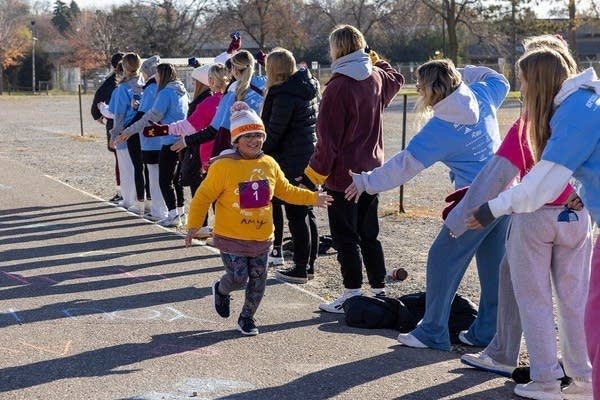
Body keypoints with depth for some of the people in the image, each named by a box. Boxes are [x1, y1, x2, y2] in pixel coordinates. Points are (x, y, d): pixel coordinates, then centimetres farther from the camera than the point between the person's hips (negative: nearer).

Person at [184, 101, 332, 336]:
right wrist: (193, 225, -14)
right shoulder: (223, 166, -15)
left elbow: (285, 191, 17)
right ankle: (221, 291, 27)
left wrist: (313, 198, 15)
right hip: (231, 238, -5)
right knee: (238, 277, -8)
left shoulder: (269, 165, 2)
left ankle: (247, 318, 31)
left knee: (258, 281, 9)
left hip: (262, 237, 5)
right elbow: (203, 197, -10)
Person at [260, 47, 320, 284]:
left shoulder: (284, 95, -17)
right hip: (310, 156, 9)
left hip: (292, 162, -9)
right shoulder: (307, 89, 11)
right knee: (306, 213, 15)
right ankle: (309, 264, 22)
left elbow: (273, 132, -17)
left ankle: (300, 269, 3)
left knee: (296, 215, -2)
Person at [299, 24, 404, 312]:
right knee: (369, 234, 16)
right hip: (371, 170, 7)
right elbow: (396, 80, 31)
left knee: (345, 237, 1)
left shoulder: (339, 86, -17)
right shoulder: (376, 78, 4)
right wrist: (376, 60, 28)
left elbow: (328, 138, -17)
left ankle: (352, 296, 3)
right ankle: (379, 290, 20)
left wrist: (313, 174, -12)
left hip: (343, 173, -7)